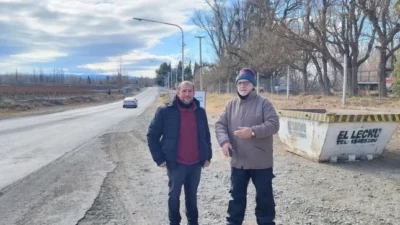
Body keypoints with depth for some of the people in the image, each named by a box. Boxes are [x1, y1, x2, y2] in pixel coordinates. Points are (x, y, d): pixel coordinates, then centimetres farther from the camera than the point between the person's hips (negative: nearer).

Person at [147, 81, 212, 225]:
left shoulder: (200, 112, 3)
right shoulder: (165, 111, -9)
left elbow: (206, 135, 13)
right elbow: (152, 135, -5)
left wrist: (207, 156, 8)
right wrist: (159, 158, -8)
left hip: (196, 163, 3)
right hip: (176, 164, -3)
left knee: (192, 195, 17)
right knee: (174, 196, 11)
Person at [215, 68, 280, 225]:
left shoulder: (263, 103, -6)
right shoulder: (231, 104, 7)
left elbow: (273, 124, -14)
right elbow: (220, 124, 3)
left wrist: (253, 131, -27)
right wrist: (224, 141, -16)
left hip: (261, 162, -4)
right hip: (237, 161, 4)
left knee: (264, 197, 10)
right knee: (236, 196, 17)